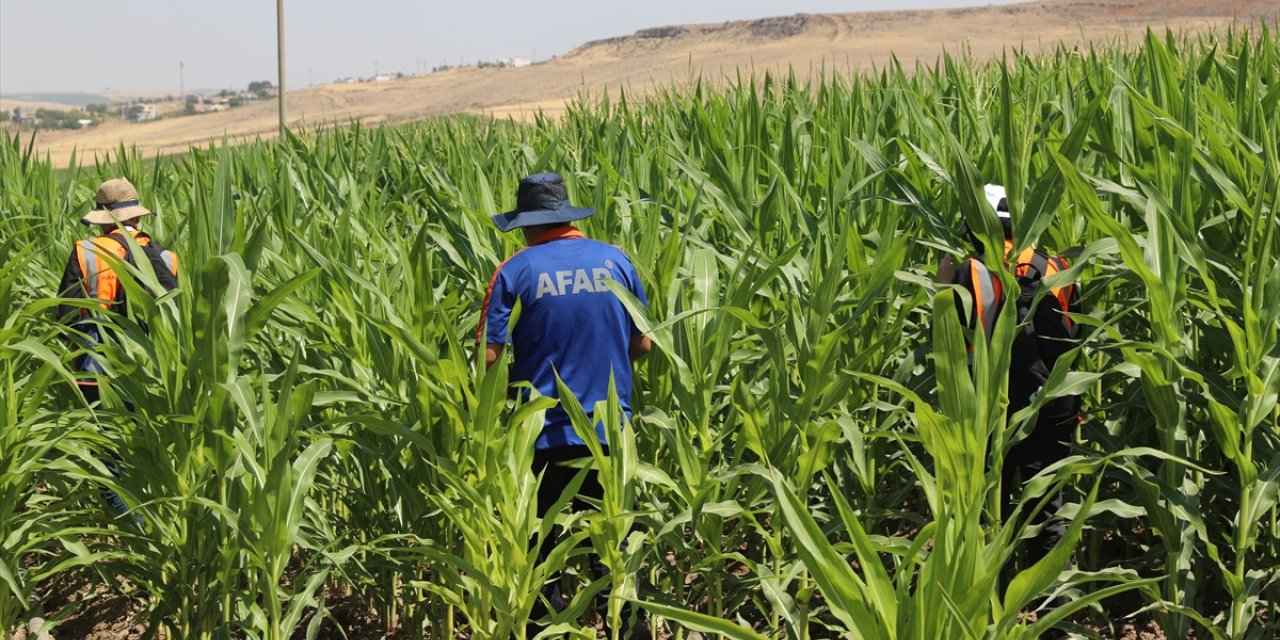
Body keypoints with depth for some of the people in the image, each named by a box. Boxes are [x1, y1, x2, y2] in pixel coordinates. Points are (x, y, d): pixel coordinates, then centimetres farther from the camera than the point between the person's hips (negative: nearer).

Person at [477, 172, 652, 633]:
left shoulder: (516, 271, -8)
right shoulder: (616, 260, 1)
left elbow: (488, 356, -11)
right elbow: (642, 345, 6)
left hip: (544, 435, -2)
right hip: (611, 432, 3)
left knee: (541, 550, 12)